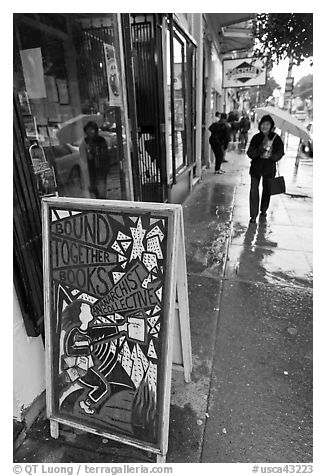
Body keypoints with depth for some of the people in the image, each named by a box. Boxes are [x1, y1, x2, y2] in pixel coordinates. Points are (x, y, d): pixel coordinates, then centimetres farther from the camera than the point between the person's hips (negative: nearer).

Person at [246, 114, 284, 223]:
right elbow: (250, 153, -10)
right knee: (254, 190, -8)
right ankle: (253, 215, -3)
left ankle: (263, 211, 36)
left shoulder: (276, 138, -3)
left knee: (267, 190, 14)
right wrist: (262, 149, -25)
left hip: (269, 168, 1)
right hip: (256, 166, -1)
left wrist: (271, 156, -19)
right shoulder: (256, 138, -3)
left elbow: (280, 152, -1)